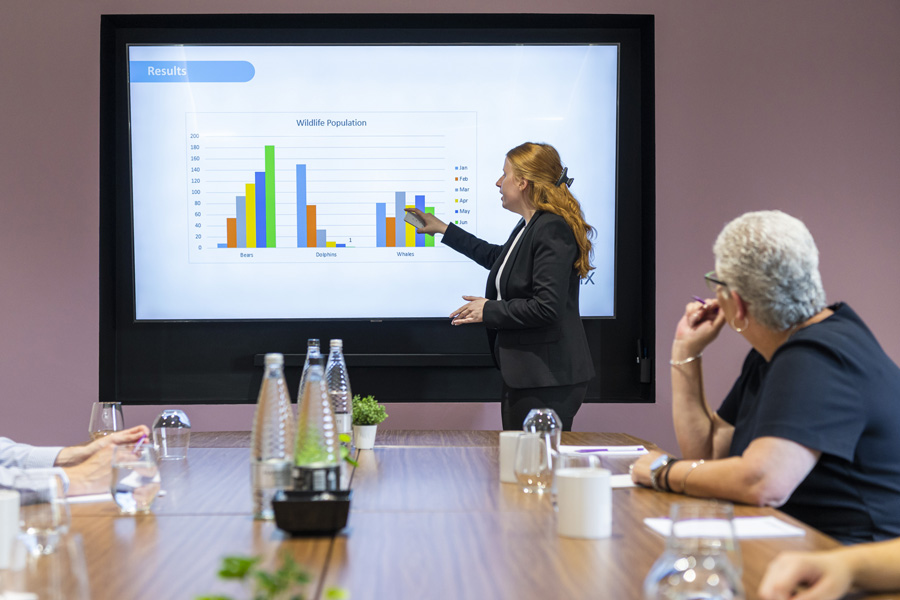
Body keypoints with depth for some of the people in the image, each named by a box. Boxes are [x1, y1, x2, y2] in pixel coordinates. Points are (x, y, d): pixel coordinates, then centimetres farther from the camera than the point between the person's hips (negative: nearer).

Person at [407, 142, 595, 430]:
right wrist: (444, 230, 42)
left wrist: (489, 310, -11)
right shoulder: (528, 227, 15)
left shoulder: (552, 229, -17)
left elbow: (547, 307, -23)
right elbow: (497, 257, 37)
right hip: (522, 374, 10)